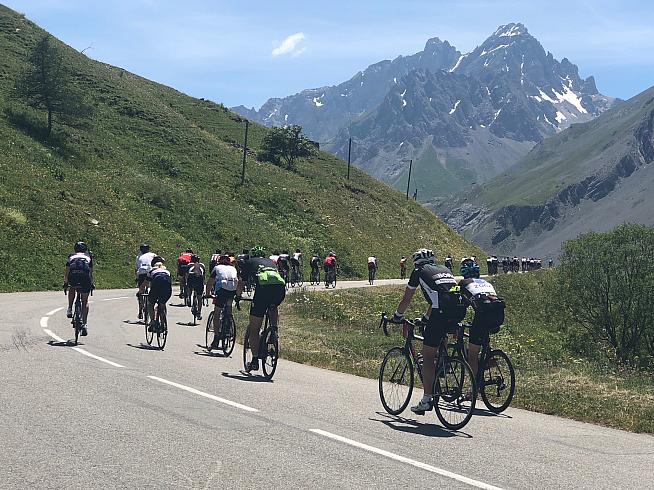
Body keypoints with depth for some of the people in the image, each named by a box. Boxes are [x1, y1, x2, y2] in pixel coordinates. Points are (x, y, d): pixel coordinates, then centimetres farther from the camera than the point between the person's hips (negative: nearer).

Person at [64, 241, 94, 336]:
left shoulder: (71, 256, 31)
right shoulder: (88, 256, 30)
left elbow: (66, 272, 34)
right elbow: (91, 272, 32)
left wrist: (65, 282, 46)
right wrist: (91, 284, 43)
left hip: (73, 275, 0)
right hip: (85, 276, 0)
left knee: (72, 289, 36)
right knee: (85, 301, 11)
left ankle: (70, 309, 22)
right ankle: (84, 324, 2)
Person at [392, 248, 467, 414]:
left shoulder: (419, 272, 16)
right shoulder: (445, 269, 31)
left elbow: (406, 300, 21)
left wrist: (397, 317, 38)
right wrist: (426, 318, 51)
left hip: (442, 312, -5)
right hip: (460, 310, 6)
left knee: (428, 356, 3)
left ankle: (426, 400, 1)